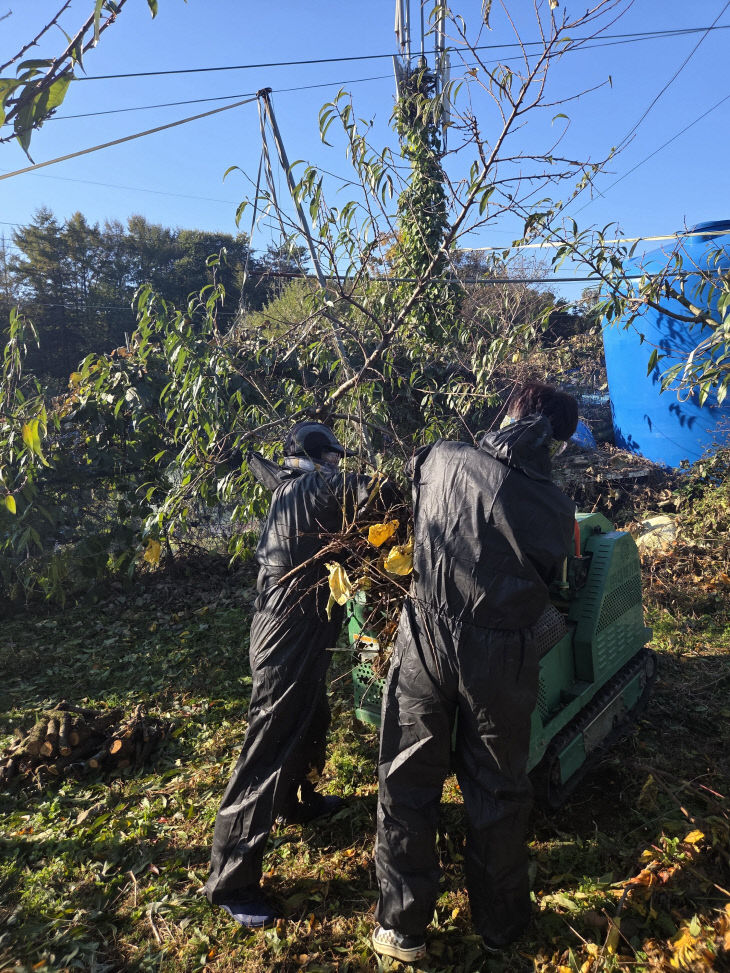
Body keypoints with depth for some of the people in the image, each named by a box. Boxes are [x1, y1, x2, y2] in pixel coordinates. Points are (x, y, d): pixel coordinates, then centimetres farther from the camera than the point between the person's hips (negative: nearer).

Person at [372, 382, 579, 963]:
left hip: (426, 639, 0)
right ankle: (500, 922, 40)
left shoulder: (441, 461, -5)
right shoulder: (555, 507, -4)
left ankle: (403, 928, 30)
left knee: (408, 783, 15)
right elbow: (546, 587, 6)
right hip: (501, 656, 0)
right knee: (497, 790, 19)